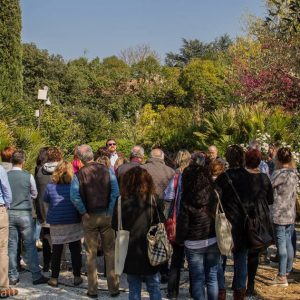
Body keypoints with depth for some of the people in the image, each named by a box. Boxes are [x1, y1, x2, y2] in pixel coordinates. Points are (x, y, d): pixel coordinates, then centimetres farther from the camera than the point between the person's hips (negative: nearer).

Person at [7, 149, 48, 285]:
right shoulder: (28, 176, -8)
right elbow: (34, 194, 4)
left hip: (9, 213, 2)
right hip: (24, 213, -2)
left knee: (11, 246, 8)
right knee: (30, 245, 4)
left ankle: (12, 277, 14)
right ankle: (36, 276, 7)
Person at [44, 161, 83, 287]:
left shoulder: (50, 186, -6)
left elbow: (45, 200, 10)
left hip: (56, 223, 1)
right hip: (73, 223, -1)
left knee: (56, 251, 10)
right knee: (75, 250, 9)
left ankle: (54, 278, 15)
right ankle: (77, 277, 12)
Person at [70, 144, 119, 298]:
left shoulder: (79, 174, -8)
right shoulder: (106, 169, -5)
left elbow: (74, 196, -18)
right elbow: (115, 191, -11)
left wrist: (83, 212, -7)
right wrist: (110, 211, -6)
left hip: (89, 217, -1)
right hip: (106, 216, 1)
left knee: (91, 254, 10)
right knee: (110, 252, 10)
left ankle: (92, 290, 15)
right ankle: (113, 288, 13)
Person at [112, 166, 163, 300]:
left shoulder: (122, 201, -8)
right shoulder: (152, 200, -10)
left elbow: (115, 226, -1)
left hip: (130, 253, 1)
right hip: (149, 253, -1)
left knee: (134, 289, 13)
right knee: (154, 288, 14)